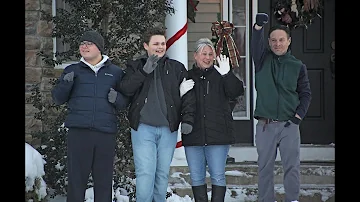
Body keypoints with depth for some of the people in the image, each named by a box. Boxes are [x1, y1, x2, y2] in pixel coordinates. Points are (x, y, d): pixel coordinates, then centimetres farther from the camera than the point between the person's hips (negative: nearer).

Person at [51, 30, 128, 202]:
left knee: (104, 181, 2)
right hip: (78, 131, 0)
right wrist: (66, 83, -7)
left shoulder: (115, 72, 14)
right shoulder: (72, 70, 14)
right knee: (76, 178, -2)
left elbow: (125, 103, 15)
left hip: (106, 133, 0)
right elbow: (57, 98, 12)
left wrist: (117, 98, -8)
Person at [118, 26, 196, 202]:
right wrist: (144, 71, -16)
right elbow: (125, 89, -6)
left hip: (168, 129, 2)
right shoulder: (135, 66, 8)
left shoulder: (177, 68, 12)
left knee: (162, 174, 7)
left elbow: (188, 95, 7)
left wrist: (187, 119, -6)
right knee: (145, 173, -10)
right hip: (143, 128, -2)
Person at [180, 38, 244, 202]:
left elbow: (236, 92, -9)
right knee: (196, 177, 6)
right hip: (193, 136, 2)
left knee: (218, 176, 0)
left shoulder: (221, 76, 6)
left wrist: (227, 74, -22)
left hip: (218, 135, -2)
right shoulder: (188, 77, 9)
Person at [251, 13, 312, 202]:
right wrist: (258, 26, -36)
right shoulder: (263, 60, 4)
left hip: (289, 124, 0)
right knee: (265, 167, 5)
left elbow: (305, 94, 9)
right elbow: (256, 44, -16)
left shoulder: (298, 66, 6)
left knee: (292, 167, 0)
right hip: (265, 125, 0)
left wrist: (299, 115, -6)